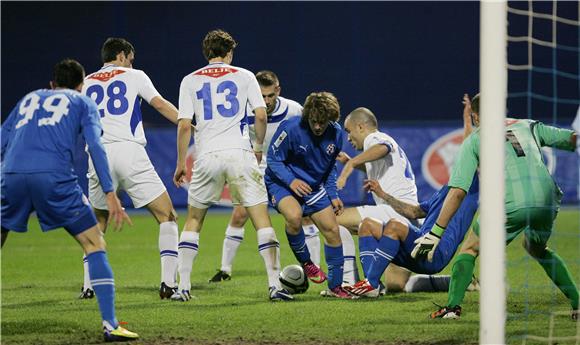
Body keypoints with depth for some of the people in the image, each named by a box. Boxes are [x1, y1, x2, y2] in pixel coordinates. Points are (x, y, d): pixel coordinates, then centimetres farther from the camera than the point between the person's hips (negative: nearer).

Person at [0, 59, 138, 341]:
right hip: (54, 177, -3)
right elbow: (95, 146, 5)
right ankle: (110, 324, -6)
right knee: (94, 245, 4)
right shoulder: (82, 102, 21)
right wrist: (110, 194, 1)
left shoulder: (28, 99, 32)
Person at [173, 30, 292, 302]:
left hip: (207, 156, 1)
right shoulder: (244, 76, 8)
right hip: (239, 153, -1)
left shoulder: (190, 81, 9)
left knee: (193, 220, 15)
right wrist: (259, 145, 18)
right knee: (261, 218, 1)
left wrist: (180, 163, 12)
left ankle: (183, 286, 10)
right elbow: (261, 115, 1)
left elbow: (184, 126, 3)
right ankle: (275, 284, -9)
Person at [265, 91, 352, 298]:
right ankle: (305, 262, -8)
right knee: (294, 216, -35)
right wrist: (291, 180, -28)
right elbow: (273, 159, -15)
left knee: (332, 231, 1)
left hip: (314, 186, 5)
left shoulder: (335, 134, -7)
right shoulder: (290, 128, -24)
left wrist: (333, 196, 5)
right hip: (281, 182, -5)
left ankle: (335, 287, 17)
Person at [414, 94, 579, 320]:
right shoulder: (529, 126, 25)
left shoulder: (474, 141, 17)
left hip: (510, 206, -4)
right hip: (547, 202, 4)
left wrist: (435, 233, 7)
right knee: (537, 249, 33)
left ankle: (453, 307, 4)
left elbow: (457, 192, 7)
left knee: (470, 250, 18)